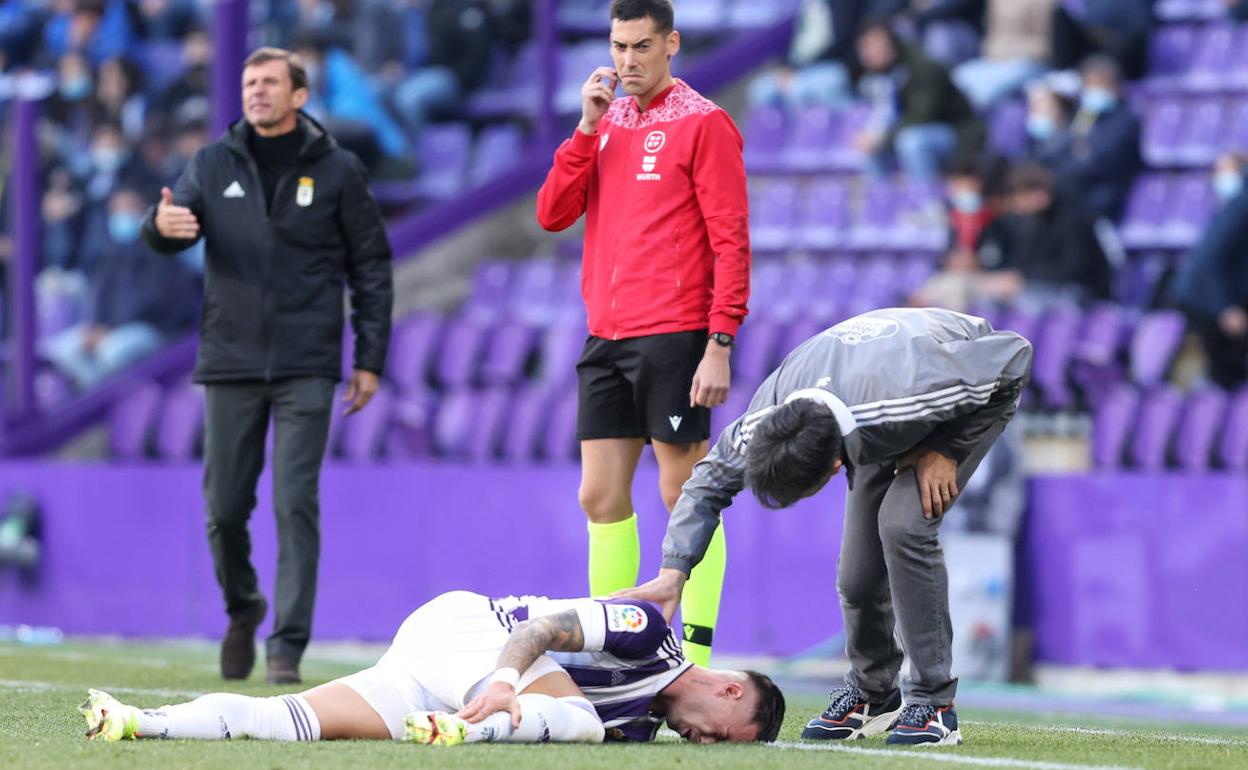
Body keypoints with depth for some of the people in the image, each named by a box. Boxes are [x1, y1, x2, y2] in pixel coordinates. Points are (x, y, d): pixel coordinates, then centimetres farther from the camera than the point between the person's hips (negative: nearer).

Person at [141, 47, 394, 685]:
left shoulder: (337, 171, 2)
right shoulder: (215, 165, 7)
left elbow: (371, 266, 5)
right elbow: (171, 230, -4)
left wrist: (370, 358, 0)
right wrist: (162, 224, -30)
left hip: (306, 367, -2)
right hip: (229, 363, 2)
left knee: (296, 504, -9)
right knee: (225, 506, 5)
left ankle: (288, 644, -6)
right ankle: (242, 608, 32)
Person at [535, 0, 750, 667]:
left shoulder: (702, 124, -5)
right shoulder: (606, 123, 15)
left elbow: (732, 242, -9)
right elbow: (553, 214, 7)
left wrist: (720, 344, -15)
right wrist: (588, 126, -2)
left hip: (673, 337, -7)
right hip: (605, 338, 7)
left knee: (685, 496, -5)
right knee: (601, 498, 6)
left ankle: (697, 657, -4)